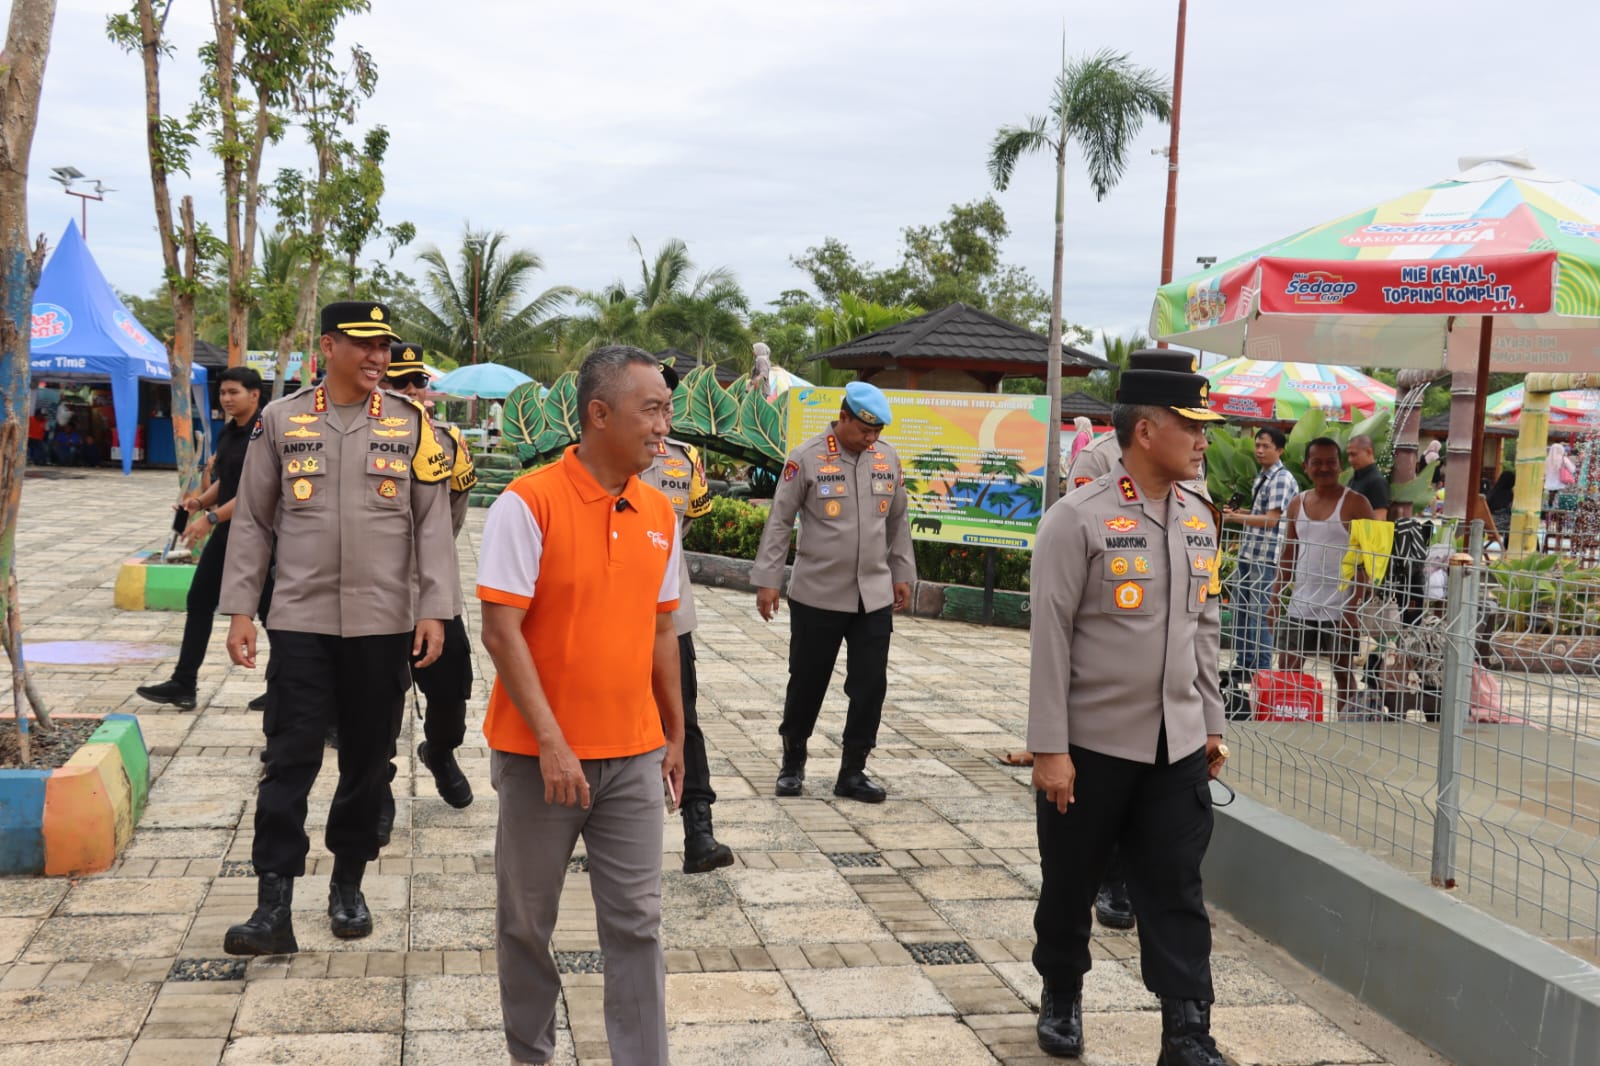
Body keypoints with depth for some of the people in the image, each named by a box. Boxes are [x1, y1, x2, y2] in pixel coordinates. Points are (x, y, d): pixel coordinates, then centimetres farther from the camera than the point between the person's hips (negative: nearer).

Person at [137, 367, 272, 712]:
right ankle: (183, 685, 16)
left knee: (268, 609, 0)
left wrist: (211, 518, -24)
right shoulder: (227, 432, 11)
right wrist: (201, 501, 0)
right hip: (228, 530, 9)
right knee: (199, 602, 9)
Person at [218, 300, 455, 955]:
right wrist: (240, 611, 1)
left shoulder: (411, 424, 2)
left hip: (384, 623, 1)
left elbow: (434, 524, 2)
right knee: (289, 761, -3)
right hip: (300, 620, 0)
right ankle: (274, 906, 2)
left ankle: (348, 886, 27)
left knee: (368, 761, 10)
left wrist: (434, 610, -5)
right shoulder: (282, 421, 2)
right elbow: (253, 522, 6)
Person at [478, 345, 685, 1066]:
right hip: (541, 754, -4)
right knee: (526, 919, 12)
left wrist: (675, 734, 15)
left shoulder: (660, 515, 4)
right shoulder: (528, 503, -13)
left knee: (636, 921, 6)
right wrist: (551, 742, -19)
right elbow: (501, 630, -16)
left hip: (634, 755, 4)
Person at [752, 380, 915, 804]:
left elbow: (898, 521, 15)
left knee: (870, 686, 4)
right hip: (816, 595, -4)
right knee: (806, 682, 8)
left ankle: (853, 772, 16)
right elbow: (780, 521, -5)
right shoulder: (807, 458, -8)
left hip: (874, 596, 4)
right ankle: (792, 761, 28)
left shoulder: (888, 459, 6)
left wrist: (903, 574, 15)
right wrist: (767, 580, -6)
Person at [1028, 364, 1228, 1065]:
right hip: (1091, 743, -4)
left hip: (1177, 746, 5)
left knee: (1177, 891, 5)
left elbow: (1205, 629, 14)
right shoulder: (1078, 519, -13)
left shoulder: (1199, 518, 7)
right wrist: (1049, 749, -15)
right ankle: (1061, 1000, 35)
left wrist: (1211, 723, 14)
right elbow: (1050, 639, -14)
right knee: (1071, 882, 13)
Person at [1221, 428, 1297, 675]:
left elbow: (1271, 519, -20)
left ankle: (1262, 670, 3)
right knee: (1240, 609, 13)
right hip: (1248, 552, 9)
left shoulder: (1283, 479, -13)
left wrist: (1235, 517, -23)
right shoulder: (1261, 477, 15)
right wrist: (1239, 513, 12)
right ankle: (1243, 664, 23)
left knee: (1260, 614, -5)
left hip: (1266, 556, -9)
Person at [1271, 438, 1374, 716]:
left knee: (1343, 672, 4)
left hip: (1340, 608, -5)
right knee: (1287, 671, 7)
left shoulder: (1355, 504, -6)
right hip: (1300, 605, 5)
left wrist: (1354, 606, -17)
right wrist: (1275, 597, 7)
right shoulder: (1297, 504, 9)